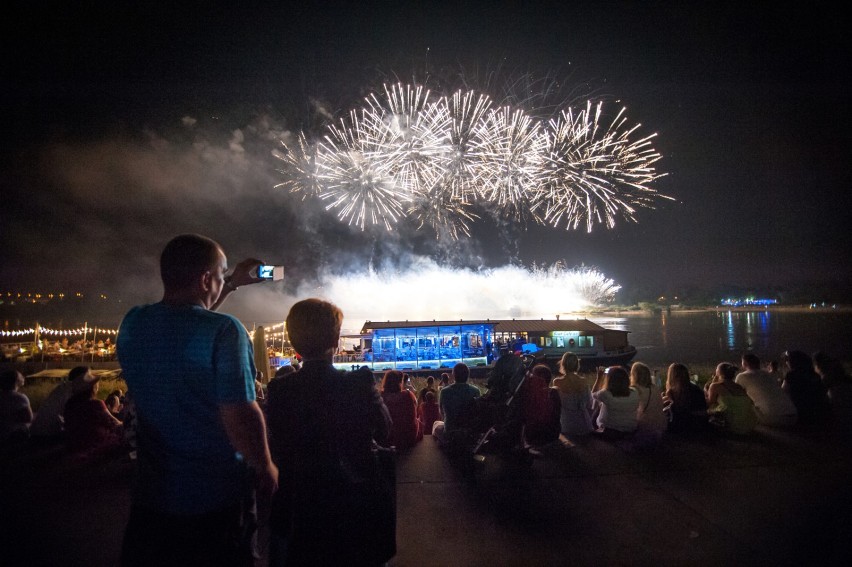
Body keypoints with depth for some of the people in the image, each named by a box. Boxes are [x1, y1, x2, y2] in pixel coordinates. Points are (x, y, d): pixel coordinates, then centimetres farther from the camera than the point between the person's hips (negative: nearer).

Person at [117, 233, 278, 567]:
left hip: (149, 501, 5)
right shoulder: (224, 330, -21)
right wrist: (265, 468, -8)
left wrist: (233, 284, 24)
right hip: (216, 502, -4)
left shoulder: (132, 324, -2)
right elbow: (240, 415, -24)